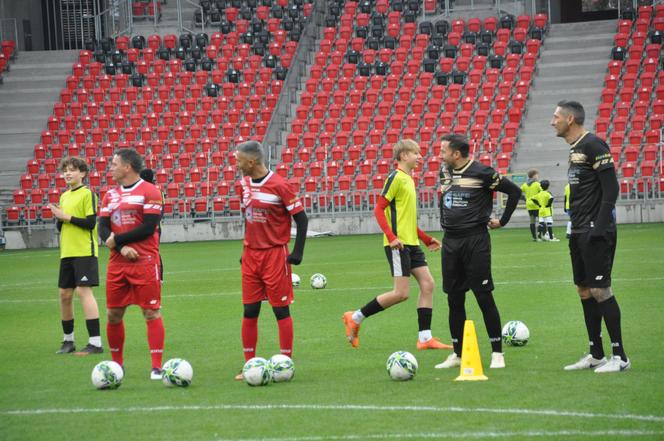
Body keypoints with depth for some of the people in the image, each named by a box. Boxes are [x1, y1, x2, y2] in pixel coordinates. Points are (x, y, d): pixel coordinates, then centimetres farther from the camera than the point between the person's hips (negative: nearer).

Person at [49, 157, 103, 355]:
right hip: (67, 252, 7)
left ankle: (95, 342, -15)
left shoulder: (88, 194, -5)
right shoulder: (64, 196, 16)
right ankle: (68, 340, 21)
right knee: (65, 294, 8)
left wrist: (67, 217, -12)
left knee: (83, 291, -14)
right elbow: (60, 227, 17)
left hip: (84, 251, -7)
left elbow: (90, 222, -14)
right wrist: (58, 217, -4)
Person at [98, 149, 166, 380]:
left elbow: (149, 227, -13)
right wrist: (122, 248, -11)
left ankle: (157, 367, -4)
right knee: (113, 315, 8)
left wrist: (117, 239, -10)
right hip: (117, 263, 6)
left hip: (145, 263, -6)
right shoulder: (111, 195, 14)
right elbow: (103, 228, 6)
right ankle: (117, 365, 22)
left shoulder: (149, 192, -5)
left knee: (151, 313, -5)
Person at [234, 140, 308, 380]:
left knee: (281, 310, -1)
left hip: (275, 254, -6)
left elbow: (301, 218, -9)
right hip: (251, 255, 6)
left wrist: (297, 253, -12)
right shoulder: (246, 184, 7)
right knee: (249, 311, 4)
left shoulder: (279, 185, -13)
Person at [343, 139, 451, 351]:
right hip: (398, 244, -9)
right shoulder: (395, 178, -10)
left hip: (411, 243, 9)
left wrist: (426, 239, 22)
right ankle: (355, 318, 2)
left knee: (427, 284, 2)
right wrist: (391, 236, -24)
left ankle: (425, 337, 4)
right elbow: (379, 210, -15)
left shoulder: (408, 179, 17)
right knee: (402, 293, -10)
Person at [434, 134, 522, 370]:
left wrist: (502, 221, -4)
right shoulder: (445, 172, 9)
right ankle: (458, 354, 15)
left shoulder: (481, 172, -10)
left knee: (484, 297, -4)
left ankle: (497, 353, 3)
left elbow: (514, 191, -7)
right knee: (454, 300, 7)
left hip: (475, 240, -6)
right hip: (450, 241, 6)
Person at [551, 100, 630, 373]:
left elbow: (610, 188, -17)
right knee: (584, 291, 11)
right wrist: (576, 228, 18)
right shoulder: (575, 149, 15)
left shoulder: (593, 146, -13)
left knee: (599, 290, -9)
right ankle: (596, 355, 17)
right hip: (579, 233, 10)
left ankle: (620, 357, -5)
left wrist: (599, 226, -21)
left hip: (595, 232, -10)